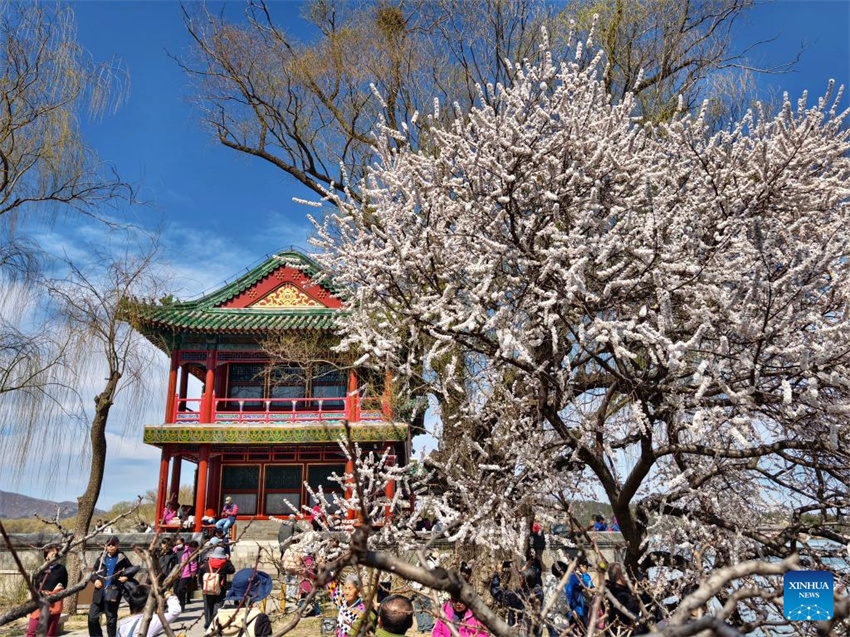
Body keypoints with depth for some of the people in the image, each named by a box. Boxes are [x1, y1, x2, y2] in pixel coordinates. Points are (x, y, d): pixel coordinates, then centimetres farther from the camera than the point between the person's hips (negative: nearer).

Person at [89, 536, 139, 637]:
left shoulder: (122, 558, 0)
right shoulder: (101, 558, 9)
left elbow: (132, 569, 10)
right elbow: (94, 571, 18)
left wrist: (126, 576, -6)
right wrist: (95, 579, -1)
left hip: (113, 592, -4)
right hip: (100, 592, 4)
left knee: (111, 618, 3)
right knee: (92, 616, 1)